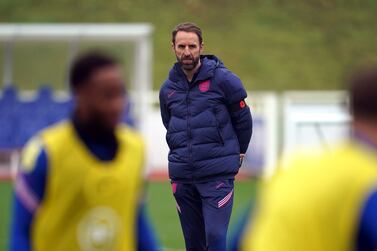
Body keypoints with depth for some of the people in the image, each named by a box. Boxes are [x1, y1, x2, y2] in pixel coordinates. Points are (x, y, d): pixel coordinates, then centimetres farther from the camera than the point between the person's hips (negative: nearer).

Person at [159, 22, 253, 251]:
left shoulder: (223, 79, -5)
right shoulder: (168, 88, 9)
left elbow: (243, 119, 4)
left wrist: (237, 154, 12)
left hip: (217, 175, -5)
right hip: (182, 177, 5)